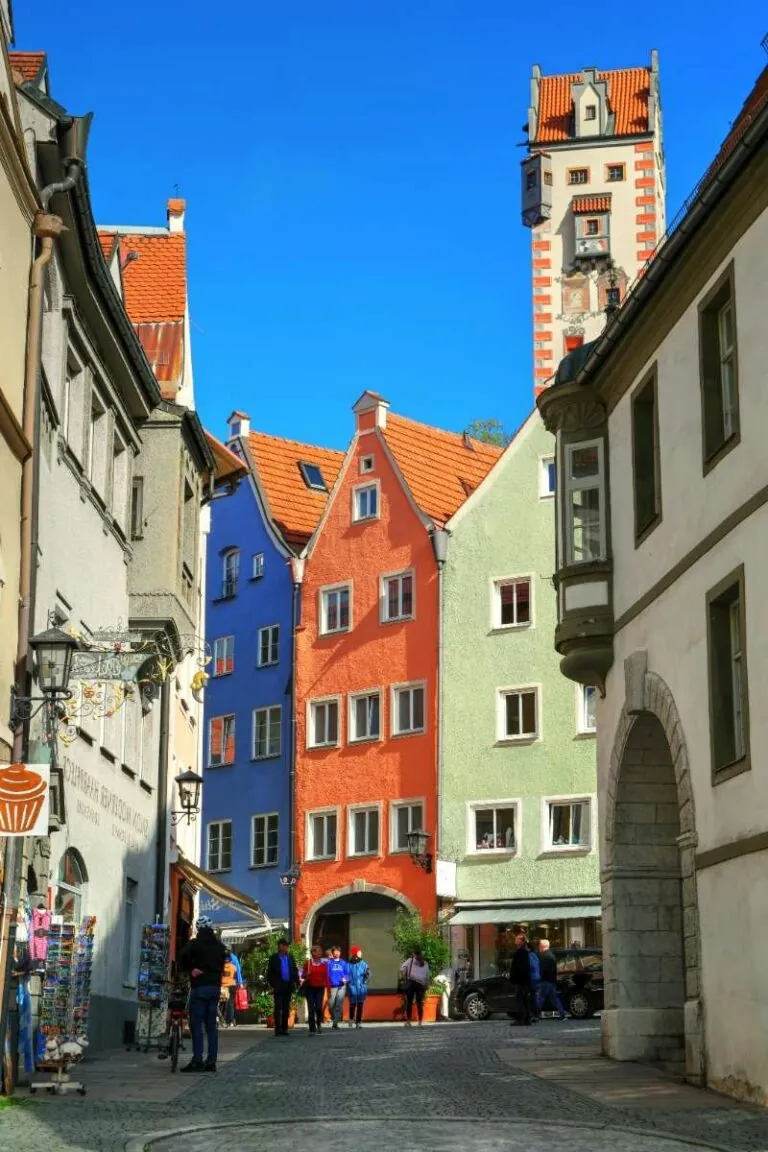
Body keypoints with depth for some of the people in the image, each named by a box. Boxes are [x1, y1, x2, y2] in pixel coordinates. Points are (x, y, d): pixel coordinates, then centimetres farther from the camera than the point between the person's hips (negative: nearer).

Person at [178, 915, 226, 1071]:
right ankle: (211, 1061, 8)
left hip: (200, 986, -6)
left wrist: (188, 969, -4)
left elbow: (183, 956, -20)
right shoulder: (220, 946, 13)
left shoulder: (195, 943, -7)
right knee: (211, 1025, 9)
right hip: (215, 986, 6)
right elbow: (222, 964, 12)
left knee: (196, 1024, -4)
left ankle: (197, 1061, -11)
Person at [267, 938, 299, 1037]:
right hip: (278, 986, -4)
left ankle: (284, 1028, 11)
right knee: (278, 1008, -6)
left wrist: (297, 983, 3)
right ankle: (278, 1028, -6)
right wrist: (271, 985, -9)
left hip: (288, 986, 4)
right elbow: (269, 972, -2)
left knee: (286, 1008, 7)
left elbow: (295, 970, 13)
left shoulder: (290, 957, 12)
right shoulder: (273, 958, 1)